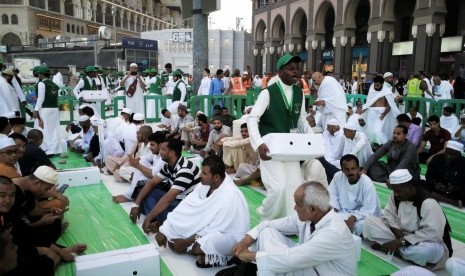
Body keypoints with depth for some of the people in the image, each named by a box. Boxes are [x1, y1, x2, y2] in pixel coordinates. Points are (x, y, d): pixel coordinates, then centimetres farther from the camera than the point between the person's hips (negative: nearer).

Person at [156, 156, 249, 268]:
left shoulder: (229, 196, -30)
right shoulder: (206, 184, -8)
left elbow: (215, 230, -24)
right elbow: (187, 206, -7)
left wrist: (186, 243, -20)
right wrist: (164, 230, -13)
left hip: (228, 237, -8)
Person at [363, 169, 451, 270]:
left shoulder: (428, 203, -26)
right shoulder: (396, 196, -6)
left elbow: (432, 234, -31)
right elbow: (389, 215, 2)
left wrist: (401, 242, -31)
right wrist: (397, 232, -19)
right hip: (402, 238, 5)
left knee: (430, 250, -44)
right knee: (369, 221, -11)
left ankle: (396, 250, -19)